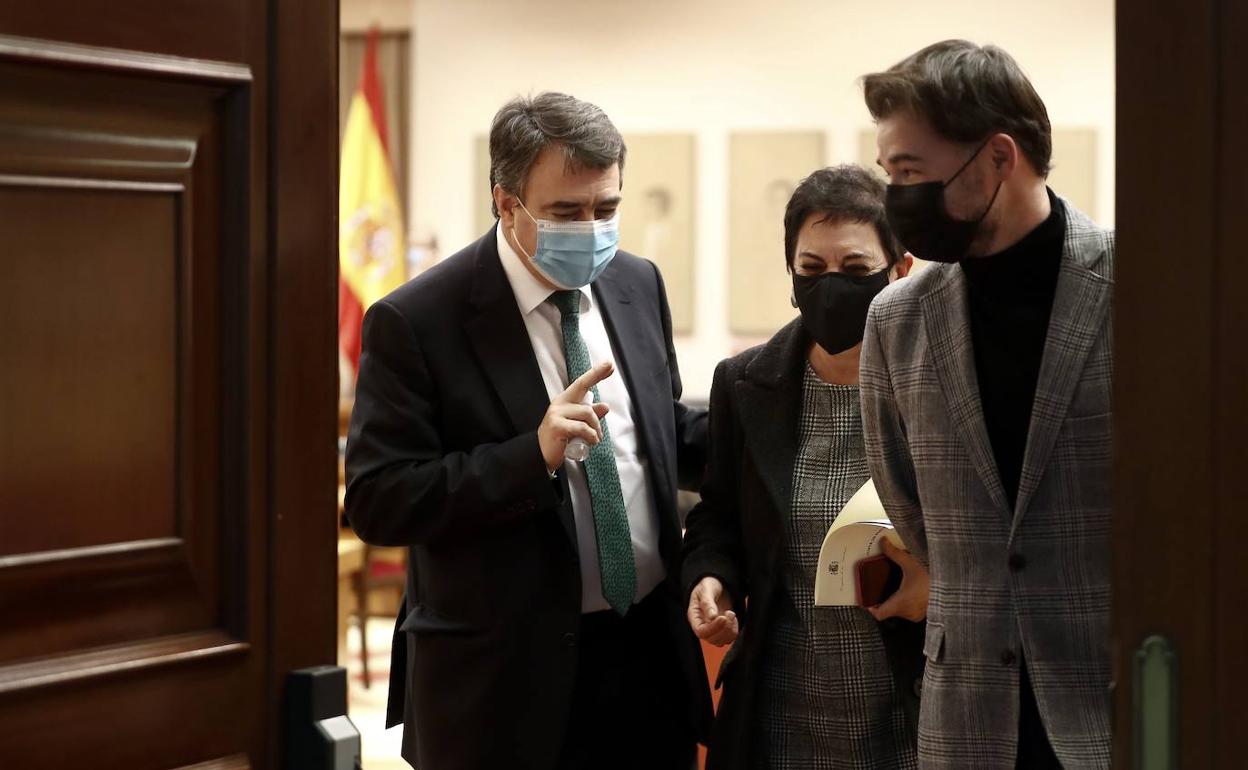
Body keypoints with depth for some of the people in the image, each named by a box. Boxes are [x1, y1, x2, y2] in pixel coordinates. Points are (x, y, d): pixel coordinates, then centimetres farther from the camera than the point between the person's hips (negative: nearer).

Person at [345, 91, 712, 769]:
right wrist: (533, 454, -26)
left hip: (652, 658, 5)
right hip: (507, 682, -5)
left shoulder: (638, 285, 5)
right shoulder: (416, 322, -13)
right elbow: (375, 502, -16)